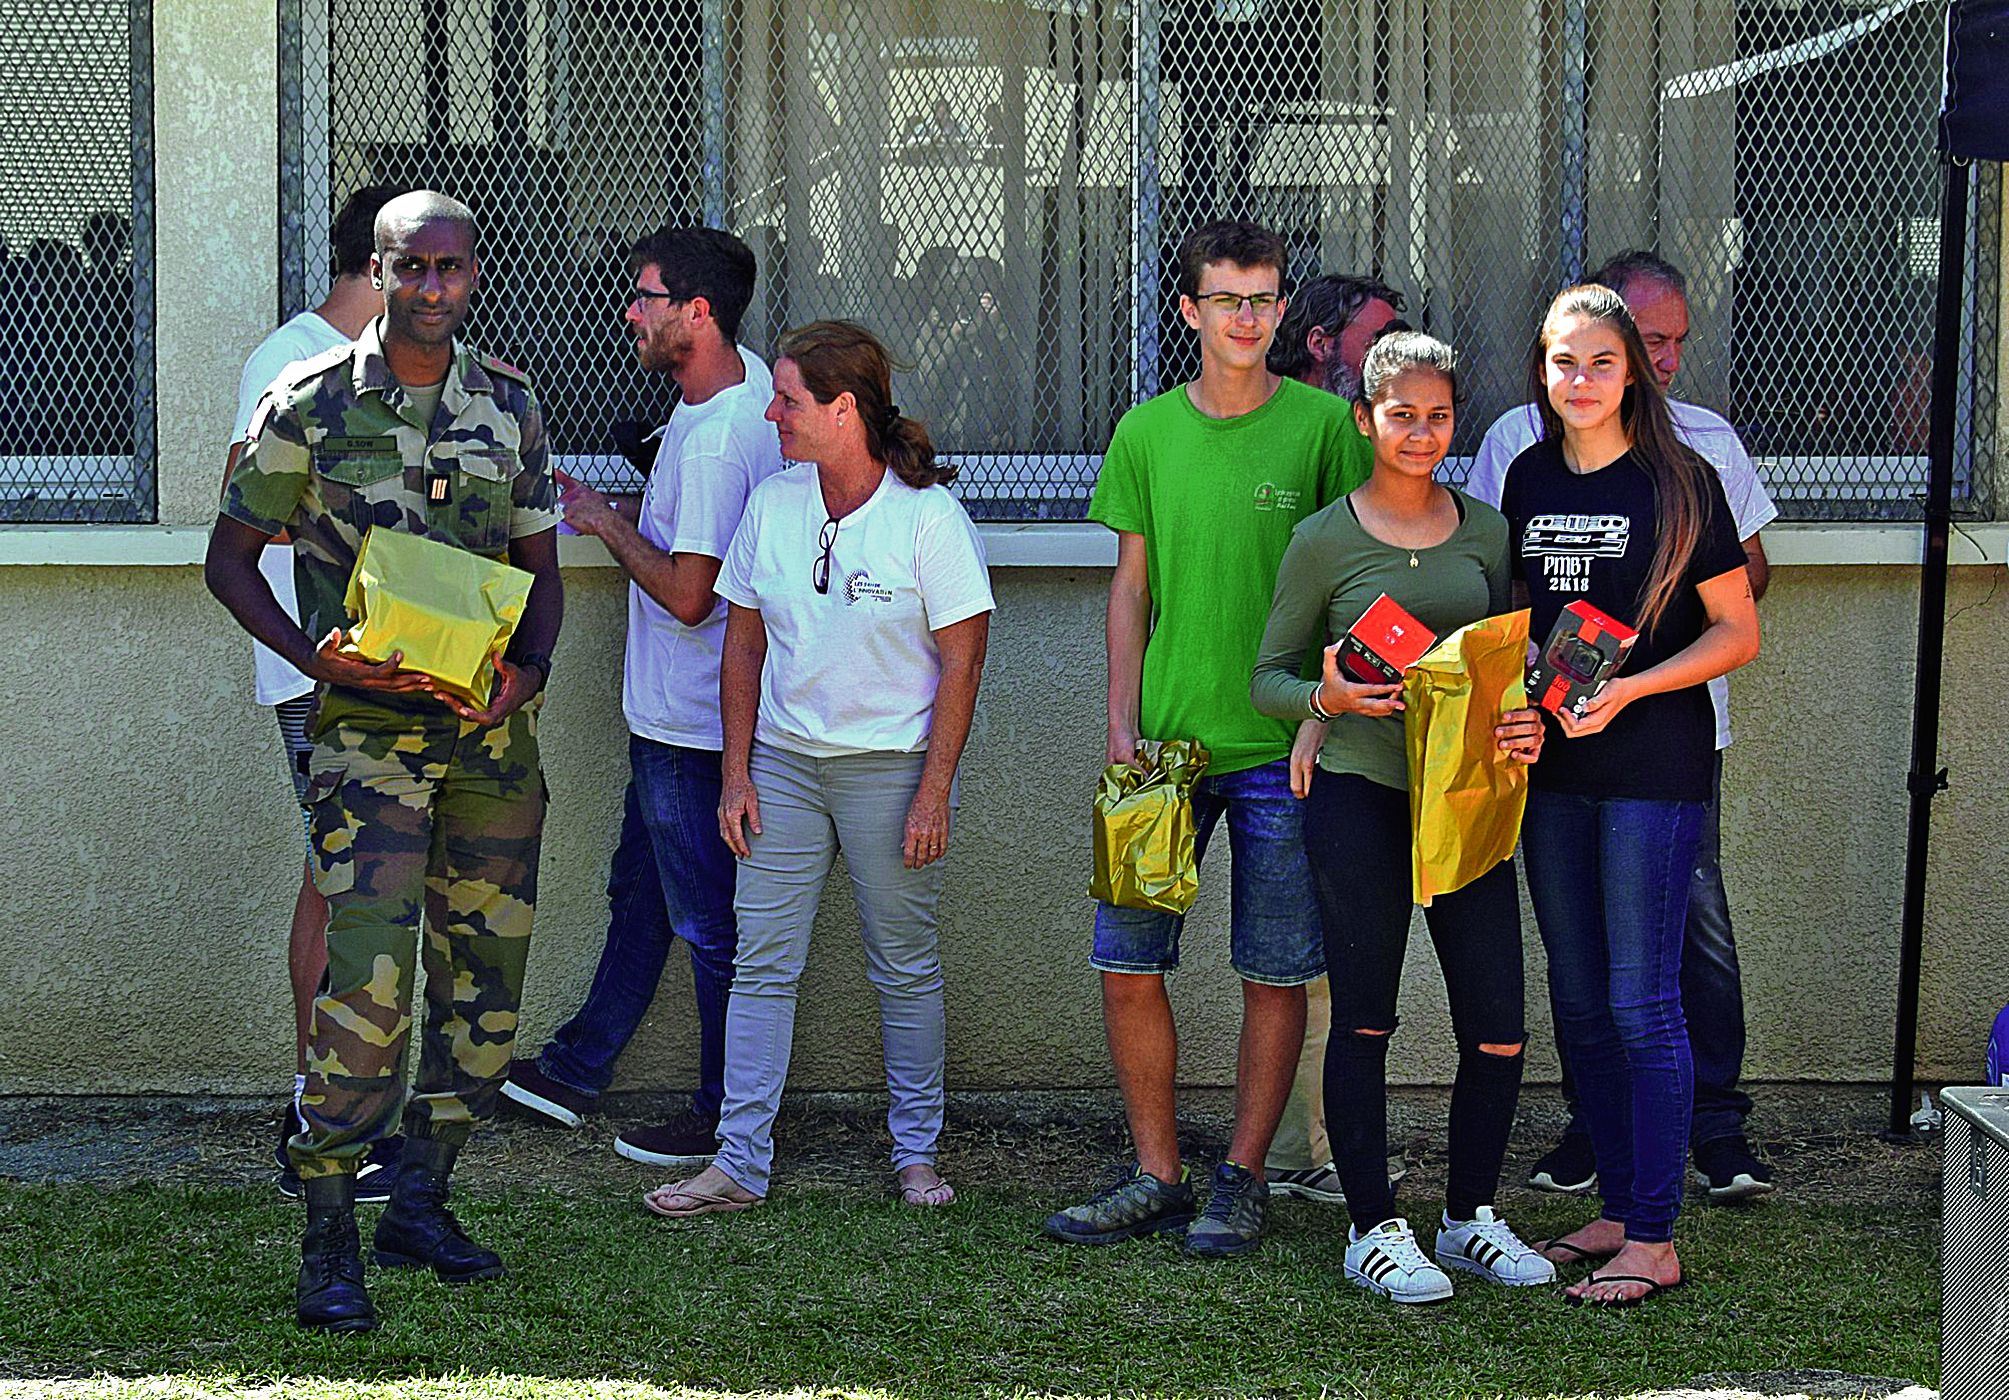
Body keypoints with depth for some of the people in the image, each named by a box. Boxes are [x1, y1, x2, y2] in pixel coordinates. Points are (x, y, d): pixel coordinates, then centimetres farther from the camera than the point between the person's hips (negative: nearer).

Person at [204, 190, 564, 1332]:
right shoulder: (311, 403, -3)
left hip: (494, 726, 5)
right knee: (368, 977, -13)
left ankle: (423, 1204, 23)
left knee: (487, 968, 9)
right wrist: (315, 658, -13)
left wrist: (529, 671, -5)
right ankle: (330, 1245, -7)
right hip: (369, 725, -5)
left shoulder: (510, 405, 8)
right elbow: (231, 559, 2)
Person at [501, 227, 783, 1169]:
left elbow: (687, 595, -28)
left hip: (693, 725, -11)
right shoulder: (743, 376, 5)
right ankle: (575, 1071, 37)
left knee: (708, 922, 2)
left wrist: (609, 525, -14)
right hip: (667, 711, 11)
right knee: (640, 889, 22)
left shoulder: (716, 443, -27)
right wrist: (613, 513, 10)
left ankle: (725, 1122, 14)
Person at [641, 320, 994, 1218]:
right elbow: (743, 645, 10)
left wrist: (933, 793, -12)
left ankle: (916, 1152, 19)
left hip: (892, 767, -4)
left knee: (905, 966, 6)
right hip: (783, 764, 4)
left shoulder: (928, 516, -10)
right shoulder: (771, 504, 4)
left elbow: (961, 663, -8)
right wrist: (737, 773, 4)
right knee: (762, 961, 0)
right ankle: (740, 1163, 3)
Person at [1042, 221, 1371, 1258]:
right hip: (1166, 743, 3)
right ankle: (1157, 1177, 15)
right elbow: (1132, 586, 10)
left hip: (1283, 746, -2)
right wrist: (1122, 722, 2)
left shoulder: (1323, 425, -1)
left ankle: (1242, 1179, 15)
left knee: (1275, 974, 3)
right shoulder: (1147, 432, 7)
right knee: (1126, 964, 2)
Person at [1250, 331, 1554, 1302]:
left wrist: (1525, 724, -4)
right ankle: (1373, 1229, 14)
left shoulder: (1486, 531, 10)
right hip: (1360, 795, -3)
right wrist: (1330, 697, -17)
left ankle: (1471, 1217, 20)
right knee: (1364, 1021, 2)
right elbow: (1268, 677, 4)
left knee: (1498, 1033, 1)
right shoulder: (1325, 540, 0)